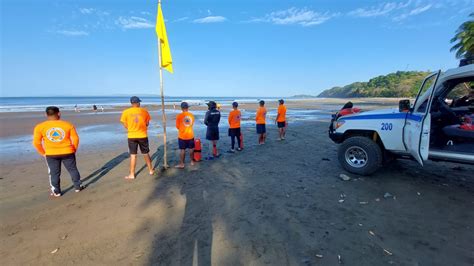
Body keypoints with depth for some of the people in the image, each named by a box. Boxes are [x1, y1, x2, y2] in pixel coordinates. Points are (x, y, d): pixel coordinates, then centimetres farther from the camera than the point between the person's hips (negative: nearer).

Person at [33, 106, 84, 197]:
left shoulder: (40, 127, -5)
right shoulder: (68, 125, -7)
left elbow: (36, 143, -3)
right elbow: (75, 139, -4)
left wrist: (43, 153, 10)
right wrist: (74, 150, 10)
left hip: (51, 154, 1)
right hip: (67, 152, 0)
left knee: (54, 173, 14)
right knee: (73, 169, 14)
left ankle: (56, 192, 22)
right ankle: (78, 187, 22)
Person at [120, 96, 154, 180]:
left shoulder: (126, 112, -5)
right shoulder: (144, 111, -4)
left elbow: (125, 126, -1)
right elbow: (147, 124, 2)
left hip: (132, 136, 0)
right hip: (143, 136, 1)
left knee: (133, 155, 8)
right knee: (146, 154, 15)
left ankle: (132, 174, 15)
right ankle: (151, 170, 27)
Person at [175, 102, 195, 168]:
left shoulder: (179, 116, -13)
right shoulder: (191, 115, -2)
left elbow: (177, 126, -6)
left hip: (182, 136, -3)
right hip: (190, 135, 3)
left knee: (182, 150, 5)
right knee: (191, 149, 15)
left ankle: (182, 164, 10)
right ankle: (192, 161, 27)